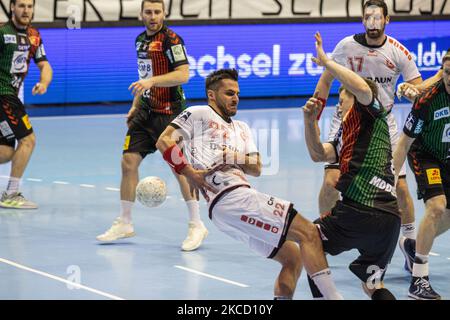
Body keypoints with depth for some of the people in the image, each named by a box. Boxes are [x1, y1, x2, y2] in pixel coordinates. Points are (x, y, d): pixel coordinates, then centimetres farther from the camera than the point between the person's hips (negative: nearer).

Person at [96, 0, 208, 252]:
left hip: (170, 113, -7)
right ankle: (125, 223, 13)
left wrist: (151, 81, -28)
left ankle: (197, 226, 2)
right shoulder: (141, 40, 13)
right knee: (129, 161, 2)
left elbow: (183, 74, -21)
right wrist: (135, 106, 20)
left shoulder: (171, 39, -12)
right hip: (146, 111, 7)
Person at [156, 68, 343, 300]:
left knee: (293, 257, 9)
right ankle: (333, 296, -22)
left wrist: (236, 159, -5)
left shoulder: (241, 128, 32)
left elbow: (256, 168, 17)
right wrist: (190, 173, -12)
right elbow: (164, 142, -1)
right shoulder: (199, 114, 10)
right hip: (232, 197, -9)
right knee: (308, 233, -15)